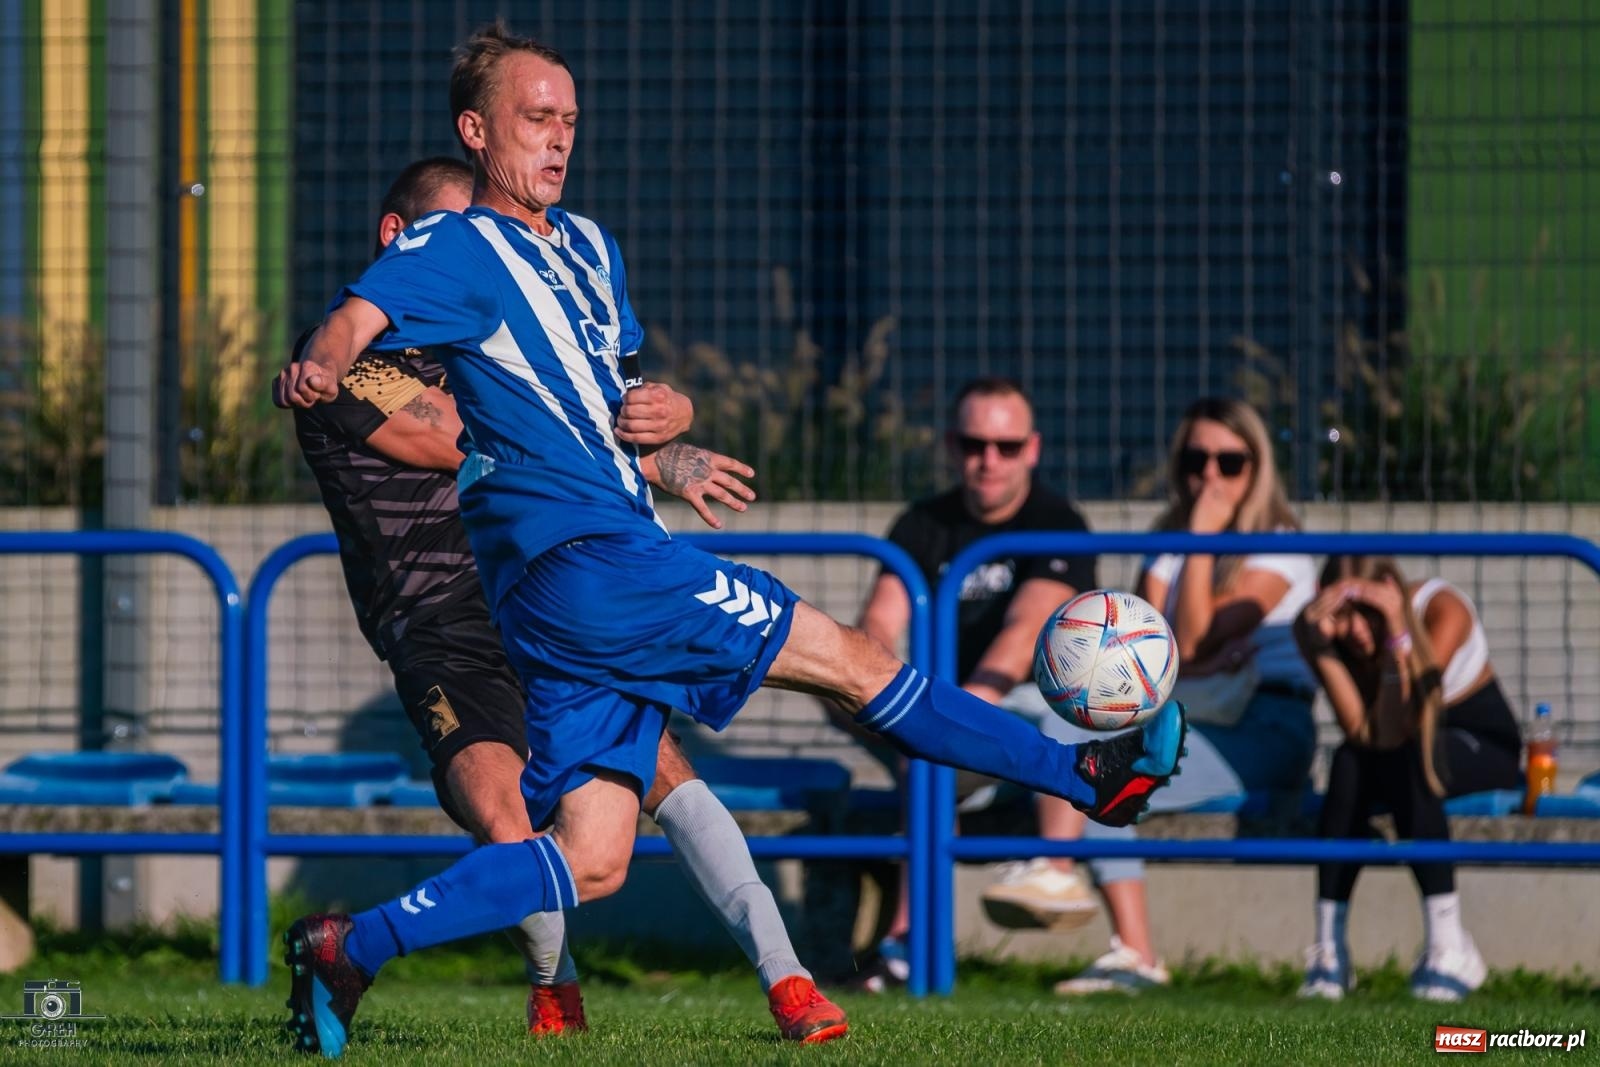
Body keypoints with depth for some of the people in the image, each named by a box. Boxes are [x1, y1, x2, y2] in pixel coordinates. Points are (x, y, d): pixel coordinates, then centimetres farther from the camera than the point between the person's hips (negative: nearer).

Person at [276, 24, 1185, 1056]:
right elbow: (362, 313, -24)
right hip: (583, 555, -9)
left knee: (589, 861, 0)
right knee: (853, 658, -4)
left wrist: (654, 413, 15)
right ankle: (1089, 774, 4)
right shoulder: (456, 247, -4)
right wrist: (322, 368, -44)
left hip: (570, 594, 9)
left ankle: (349, 950, -3)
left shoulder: (588, 247, 23)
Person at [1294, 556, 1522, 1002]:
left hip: (1484, 749, -3)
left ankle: (1448, 945, -37)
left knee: (1404, 762, -35)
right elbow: (1361, 731, -29)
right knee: (1350, 763, -31)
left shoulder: (1444, 610, -26)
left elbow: (1392, 734, -34)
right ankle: (1329, 949, -30)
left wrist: (1397, 633, -40)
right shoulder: (1335, 630, -15)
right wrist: (1321, 647, -35)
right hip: (1396, 758, 3)